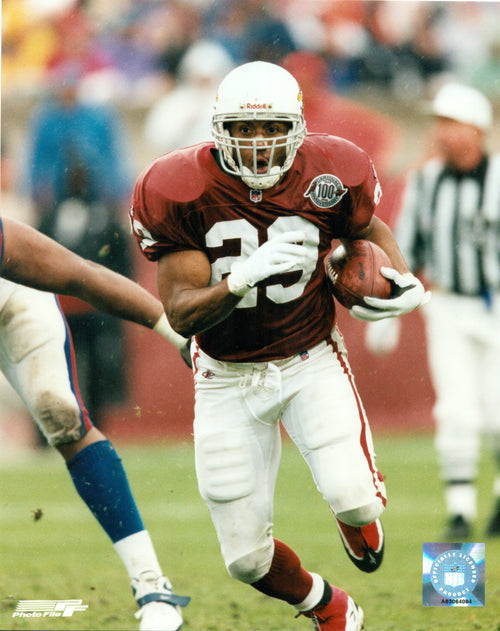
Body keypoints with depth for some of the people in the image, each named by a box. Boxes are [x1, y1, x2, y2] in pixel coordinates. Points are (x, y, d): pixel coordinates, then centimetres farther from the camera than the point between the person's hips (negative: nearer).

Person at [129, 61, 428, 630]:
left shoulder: (333, 174, -15)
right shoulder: (176, 193, -20)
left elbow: (369, 229, 9)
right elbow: (181, 314, -21)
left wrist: (403, 281, -11)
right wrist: (244, 277, -39)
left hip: (312, 362, 0)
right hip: (227, 378, 0)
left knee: (355, 498, -26)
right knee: (249, 560, 0)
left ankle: (357, 519, 16)